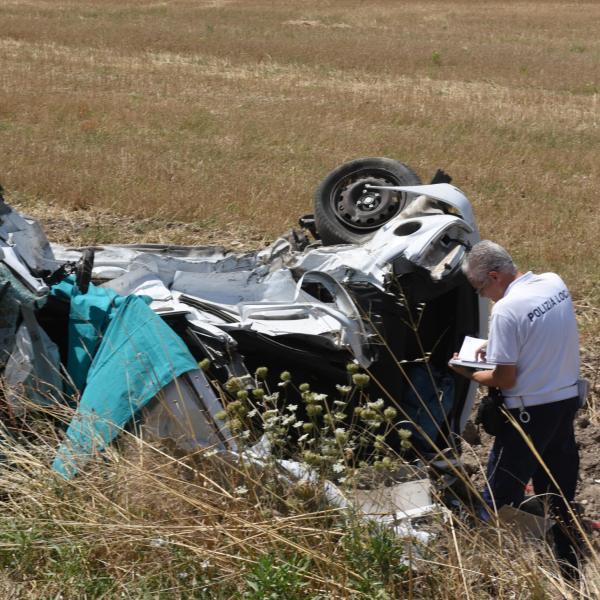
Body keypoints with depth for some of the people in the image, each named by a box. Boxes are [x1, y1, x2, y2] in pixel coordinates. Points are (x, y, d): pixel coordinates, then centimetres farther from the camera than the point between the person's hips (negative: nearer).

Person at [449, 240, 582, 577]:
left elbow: (505, 379, -19)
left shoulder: (506, 310, -22)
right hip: (568, 400, 8)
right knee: (561, 494, 18)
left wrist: (470, 374, -1)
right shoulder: (555, 283, 0)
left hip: (530, 412, -8)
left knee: (501, 498, 4)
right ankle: (568, 566, 27)